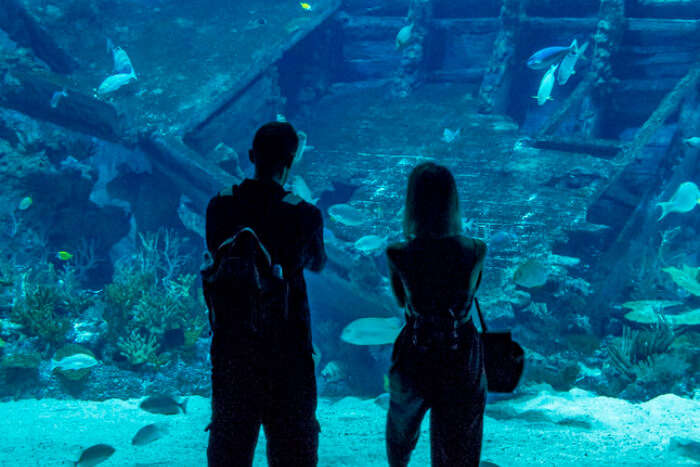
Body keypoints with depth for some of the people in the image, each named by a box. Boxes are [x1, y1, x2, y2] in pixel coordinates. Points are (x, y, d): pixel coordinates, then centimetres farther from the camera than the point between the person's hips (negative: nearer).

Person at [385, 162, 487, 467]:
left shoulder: (398, 255, -17)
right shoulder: (475, 251, -16)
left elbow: (400, 300, 1)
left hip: (415, 357, 0)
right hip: (463, 357, 0)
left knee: (402, 423, 30)